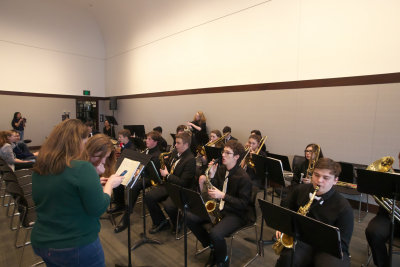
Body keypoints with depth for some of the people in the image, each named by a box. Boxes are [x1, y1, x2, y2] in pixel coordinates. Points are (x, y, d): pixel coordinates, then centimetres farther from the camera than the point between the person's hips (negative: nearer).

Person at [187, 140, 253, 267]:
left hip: (236, 214, -7)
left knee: (215, 233, -32)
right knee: (190, 217, -6)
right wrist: (211, 176, -12)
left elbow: (243, 204, -18)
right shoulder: (220, 169, 3)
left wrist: (222, 195, -27)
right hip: (218, 207, 7)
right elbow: (215, 189, 6)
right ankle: (212, 247, 12)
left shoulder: (243, 177, -18)